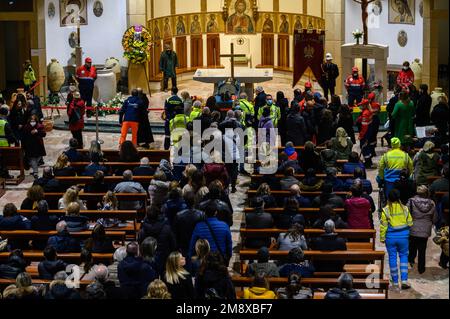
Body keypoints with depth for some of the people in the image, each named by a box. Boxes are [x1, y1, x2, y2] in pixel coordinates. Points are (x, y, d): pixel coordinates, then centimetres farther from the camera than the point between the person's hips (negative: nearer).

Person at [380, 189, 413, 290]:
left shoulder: (386, 210, -9)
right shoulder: (405, 208, -4)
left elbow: (383, 226, -7)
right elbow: (410, 223, 3)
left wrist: (382, 238, 3)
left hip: (390, 236, -1)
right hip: (403, 236, 1)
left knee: (392, 257, 9)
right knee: (403, 255, 13)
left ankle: (395, 282, 15)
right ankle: (404, 280, 1)